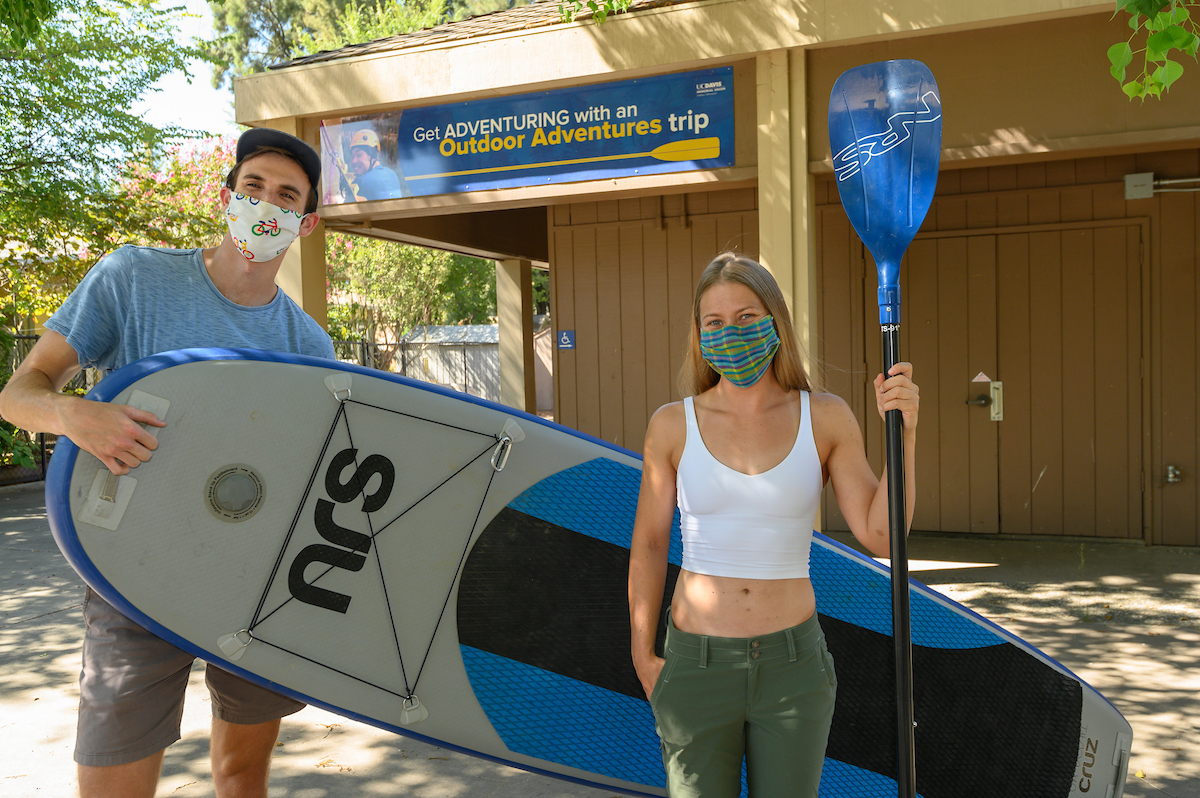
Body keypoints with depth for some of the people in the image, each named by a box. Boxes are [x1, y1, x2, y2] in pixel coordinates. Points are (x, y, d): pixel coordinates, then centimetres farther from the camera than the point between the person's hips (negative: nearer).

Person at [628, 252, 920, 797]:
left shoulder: (826, 418, -4)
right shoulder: (673, 425, -5)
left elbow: (880, 537, -8)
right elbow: (648, 545, 3)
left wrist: (903, 431, -18)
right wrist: (643, 660, 4)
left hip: (792, 669, 1)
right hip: (697, 669, 0)